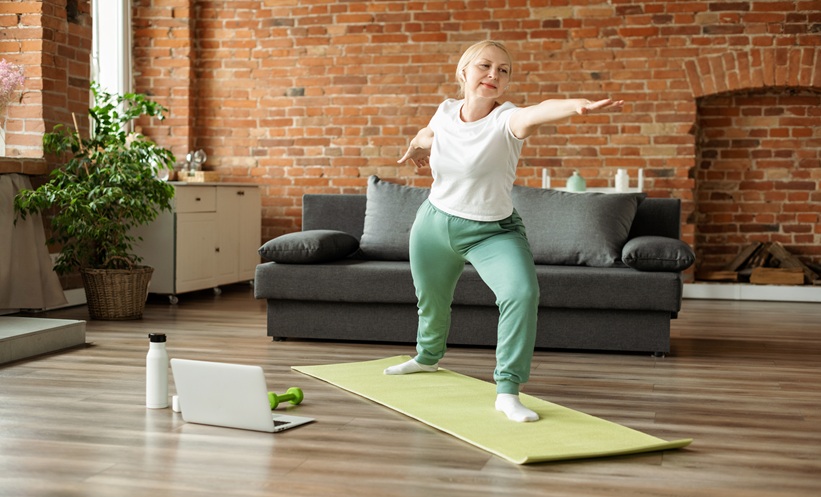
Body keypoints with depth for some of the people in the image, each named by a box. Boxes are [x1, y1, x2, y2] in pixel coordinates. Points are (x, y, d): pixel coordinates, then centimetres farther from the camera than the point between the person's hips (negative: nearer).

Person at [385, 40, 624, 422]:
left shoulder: (505, 120, -23)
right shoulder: (446, 112, -8)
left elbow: (537, 113, -48)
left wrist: (578, 105, -68)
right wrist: (416, 145, 38)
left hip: (493, 232, -4)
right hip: (435, 222, 5)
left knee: (522, 292, -29)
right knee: (431, 300, 22)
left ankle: (508, 392, -20)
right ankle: (427, 356, 55)